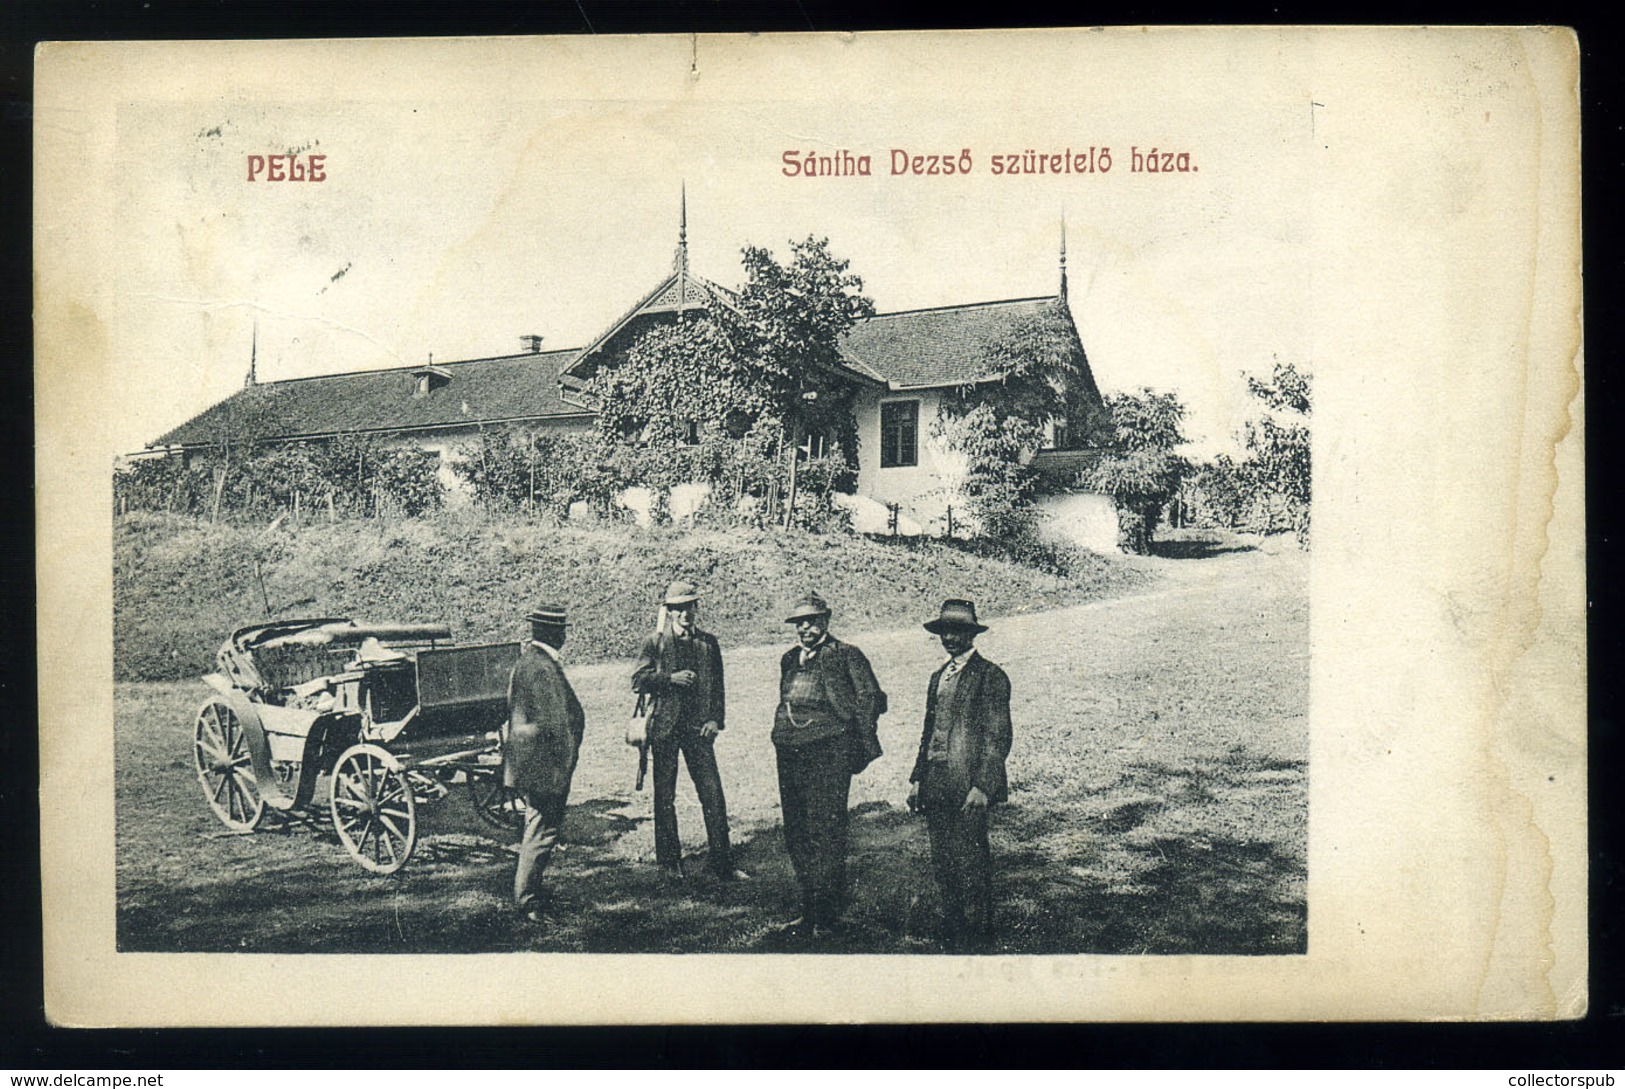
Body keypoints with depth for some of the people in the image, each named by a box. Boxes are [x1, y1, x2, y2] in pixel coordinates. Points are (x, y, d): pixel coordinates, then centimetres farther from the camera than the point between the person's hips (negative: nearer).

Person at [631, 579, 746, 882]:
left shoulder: (709, 643, 9)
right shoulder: (655, 642, 2)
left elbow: (717, 686, 12)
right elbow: (638, 680, -2)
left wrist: (716, 720, -1)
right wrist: (670, 679, -15)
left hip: (698, 726, 1)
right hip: (664, 726, -1)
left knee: (713, 794, -4)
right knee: (665, 796, 7)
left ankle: (721, 863, 1)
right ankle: (670, 860, 19)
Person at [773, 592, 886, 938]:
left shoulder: (845, 655, -2)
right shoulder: (789, 659, 17)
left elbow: (869, 698, -3)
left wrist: (861, 746, -3)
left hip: (827, 753, -7)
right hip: (789, 754, 7)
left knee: (825, 833, -7)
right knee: (796, 835, 10)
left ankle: (828, 916, 1)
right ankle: (809, 910, 21)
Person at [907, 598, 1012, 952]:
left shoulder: (990, 676, -5)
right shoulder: (938, 677, 19)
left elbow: (998, 738, -10)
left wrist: (981, 787, -16)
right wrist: (917, 779, 14)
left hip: (968, 788, -7)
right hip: (936, 786, 7)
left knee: (970, 863, -4)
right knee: (942, 862, 9)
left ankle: (977, 937, 6)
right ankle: (952, 932, 18)